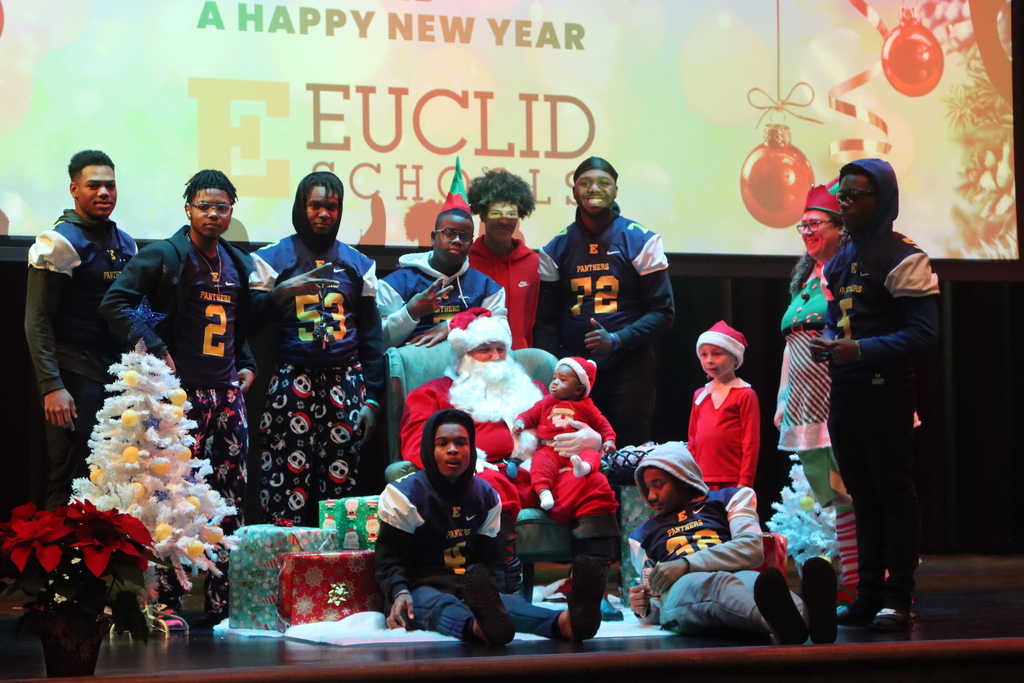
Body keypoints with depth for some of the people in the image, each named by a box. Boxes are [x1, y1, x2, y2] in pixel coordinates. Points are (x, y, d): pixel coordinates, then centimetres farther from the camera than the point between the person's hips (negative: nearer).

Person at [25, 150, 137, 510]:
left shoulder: (126, 244, 13)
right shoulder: (60, 243, -7)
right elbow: (37, 322, -10)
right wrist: (51, 386, -18)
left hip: (119, 377, 6)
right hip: (76, 379, -6)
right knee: (71, 483, -6)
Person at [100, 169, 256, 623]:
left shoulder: (239, 264, 17)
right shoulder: (163, 257, -3)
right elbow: (115, 303, -10)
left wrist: (247, 365, 12)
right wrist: (154, 349, -15)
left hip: (227, 394, 6)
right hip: (181, 393, -6)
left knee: (232, 496, 4)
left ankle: (223, 600, 10)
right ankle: (166, 599, -4)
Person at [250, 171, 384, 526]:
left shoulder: (358, 264, 16)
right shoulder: (273, 258, 8)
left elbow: (371, 336, 15)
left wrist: (372, 399, 8)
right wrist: (281, 292, -16)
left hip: (345, 385, 2)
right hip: (291, 385, -2)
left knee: (340, 483, -4)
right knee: (286, 479, -11)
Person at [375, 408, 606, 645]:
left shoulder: (485, 495, 16)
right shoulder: (405, 493, 1)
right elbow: (388, 554, -4)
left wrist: (486, 589, -2)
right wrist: (399, 592, -24)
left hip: (469, 587, 4)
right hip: (421, 588, -4)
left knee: (508, 603, -33)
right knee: (440, 605, -43)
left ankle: (566, 623, -67)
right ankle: (481, 627, -81)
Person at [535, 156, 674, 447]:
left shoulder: (640, 242, 0)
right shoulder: (557, 248, 9)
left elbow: (662, 312, -1)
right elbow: (546, 321, 11)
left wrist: (617, 340, -14)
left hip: (628, 368, -2)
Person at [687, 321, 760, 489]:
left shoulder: (745, 395, -3)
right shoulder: (700, 395, 15)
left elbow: (751, 442, -7)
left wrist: (745, 481, -11)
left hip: (733, 482, -6)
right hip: (702, 481, 6)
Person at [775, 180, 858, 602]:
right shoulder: (803, 282, 20)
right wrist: (783, 398, 20)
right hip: (807, 407, 8)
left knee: (854, 494, -8)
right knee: (837, 500, 7)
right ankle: (850, 584, 9)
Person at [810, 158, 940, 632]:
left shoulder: (902, 258, -8)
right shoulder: (838, 262, 16)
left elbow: (924, 332, -13)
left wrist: (860, 351, -21)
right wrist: (826, 345, 2)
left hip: (885, 392, -7)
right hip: (844, 393, 7)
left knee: (895, 494, -3)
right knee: (863, 495, 10)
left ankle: (898, 598, 0)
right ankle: (869, 595, 14)